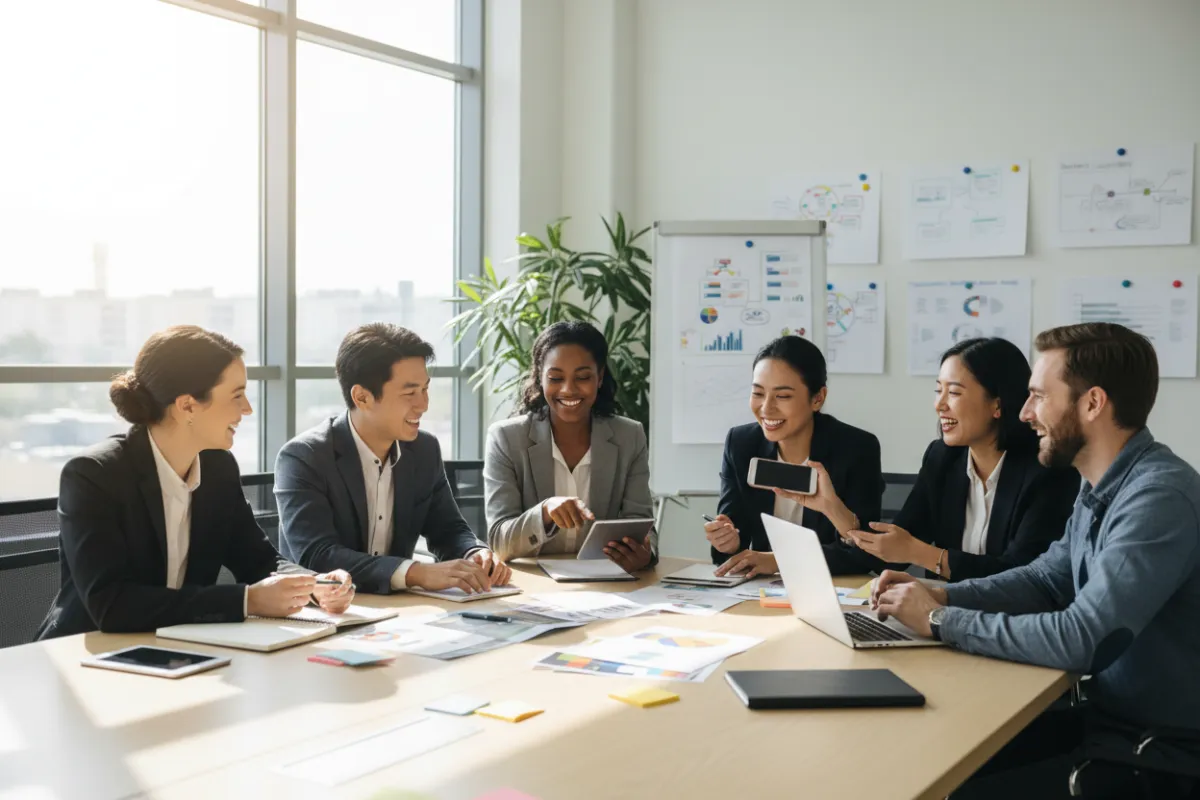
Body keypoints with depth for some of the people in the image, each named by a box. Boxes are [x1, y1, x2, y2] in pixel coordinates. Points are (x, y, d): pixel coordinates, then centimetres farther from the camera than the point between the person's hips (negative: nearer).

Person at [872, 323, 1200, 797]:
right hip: (1107, 716, 8)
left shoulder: (1159, 496, -25)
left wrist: (941, 620, -21)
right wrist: (942, 595, 0)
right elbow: (1047, 579, 16)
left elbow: (1082, 641, -31)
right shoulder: (1101, 487, 7)